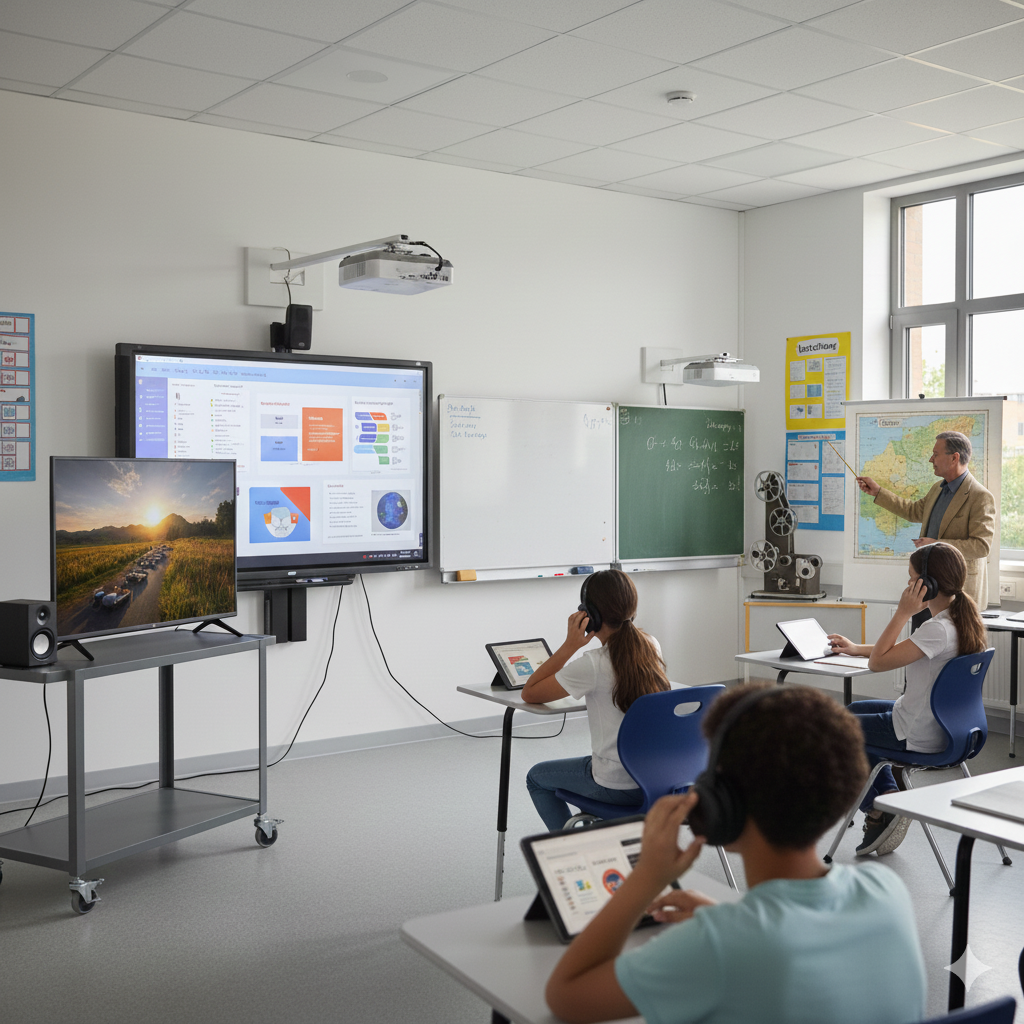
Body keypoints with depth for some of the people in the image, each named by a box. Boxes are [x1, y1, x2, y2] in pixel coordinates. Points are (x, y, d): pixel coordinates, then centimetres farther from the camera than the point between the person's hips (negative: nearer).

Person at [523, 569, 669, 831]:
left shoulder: (593, 665, -23)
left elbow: (529, 694, -11)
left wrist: (570, 645, -13)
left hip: (618, 787, -6)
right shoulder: (652, 647, -3)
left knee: (537, 777, 21)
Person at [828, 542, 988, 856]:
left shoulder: (937, 630, -30)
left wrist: (903, 612, -24)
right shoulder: (963, 621, 0)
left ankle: (877, 810, 13)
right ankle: (889, 798, 19)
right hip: (941, 723, 9)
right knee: (854, 710, 29)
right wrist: (855, 648, 20)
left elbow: (877, 662, -27)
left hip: (920, 735, -9)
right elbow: (904, 651, 15)